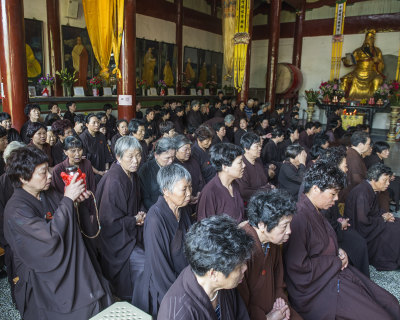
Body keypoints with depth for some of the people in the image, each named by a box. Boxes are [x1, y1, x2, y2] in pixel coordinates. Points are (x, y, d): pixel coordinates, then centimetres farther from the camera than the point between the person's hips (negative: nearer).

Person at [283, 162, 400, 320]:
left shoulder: (316, 212, 6)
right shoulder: (298, 218, -26)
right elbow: (299, 266, -25)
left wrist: (338, 251, 1)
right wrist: (336, 262, -14)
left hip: (335, 270, 10)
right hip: (319, 287, -10)